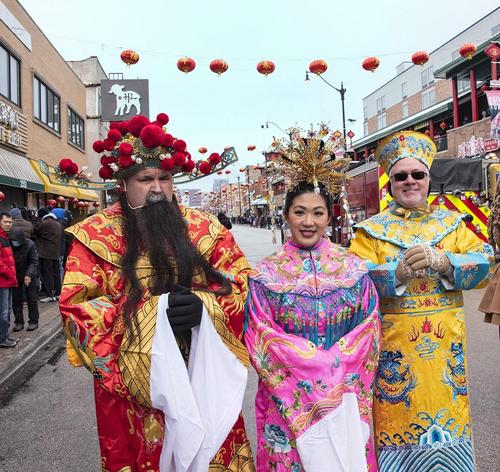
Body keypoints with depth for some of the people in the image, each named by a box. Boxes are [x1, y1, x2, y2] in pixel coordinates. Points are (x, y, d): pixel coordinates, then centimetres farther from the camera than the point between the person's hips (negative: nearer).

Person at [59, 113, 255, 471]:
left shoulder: (203, 227, 3)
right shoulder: (96, 235, -3)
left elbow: (242, 281, 2)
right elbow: (77, 307, -9)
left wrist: (204, 304, -18)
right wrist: (152, 313, -20)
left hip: (204, 372, 2)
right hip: (133, 379, -1)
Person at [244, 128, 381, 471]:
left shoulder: (355, 269, 0)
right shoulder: (266, 274, -4)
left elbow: (368, 333, -1)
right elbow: (262, 341, -8)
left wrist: (339, 387, -11)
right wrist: (310, 389, -14)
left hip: (347, 399, 2)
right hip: (288, 401, -1)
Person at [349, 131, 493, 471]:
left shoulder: (451, 222, 9)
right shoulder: (372, 229, 2)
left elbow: (484, 263, -2)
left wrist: (443, 261, -20)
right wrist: (399, 272, -24)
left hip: (446, 341, 2)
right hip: (394, 342, -2)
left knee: (448, 413, 12)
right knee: (399, 415, 6)